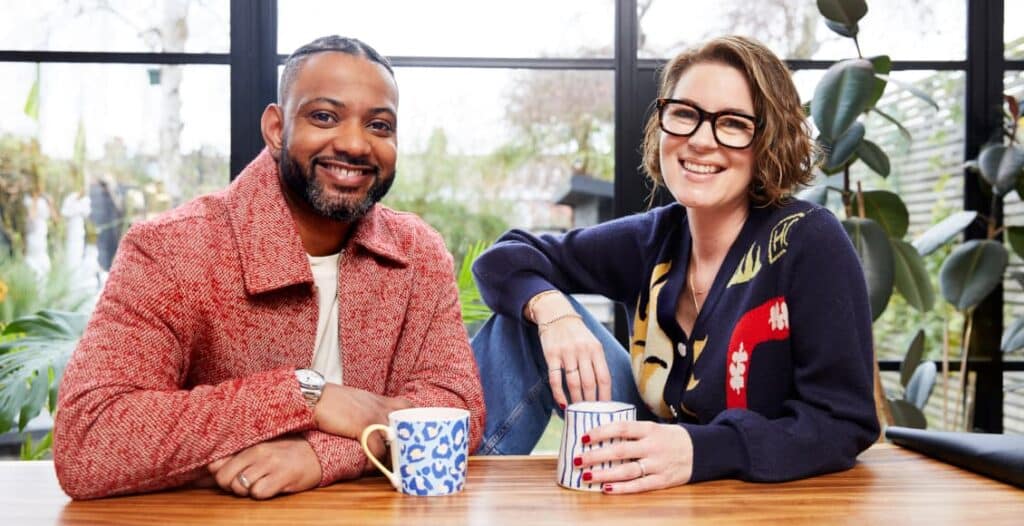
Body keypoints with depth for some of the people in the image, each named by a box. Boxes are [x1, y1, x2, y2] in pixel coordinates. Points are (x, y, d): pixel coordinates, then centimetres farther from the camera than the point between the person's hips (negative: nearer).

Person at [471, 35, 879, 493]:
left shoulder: (811, 243, -18)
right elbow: (505, 258, 3)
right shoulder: (652, 240, -3)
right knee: (526, 320, -7)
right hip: (659, 494, 4)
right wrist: (551, 309, -19)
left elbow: (845, 423, -20)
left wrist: (696, 450, -35)